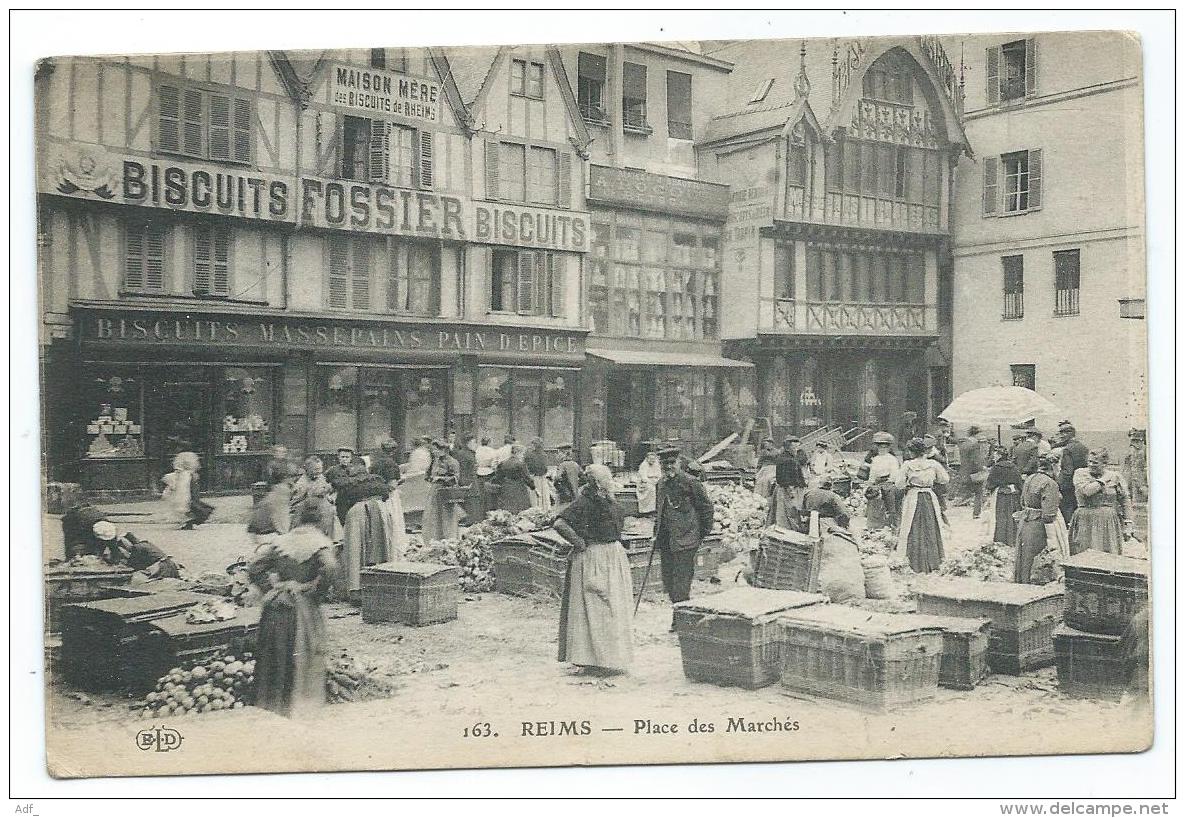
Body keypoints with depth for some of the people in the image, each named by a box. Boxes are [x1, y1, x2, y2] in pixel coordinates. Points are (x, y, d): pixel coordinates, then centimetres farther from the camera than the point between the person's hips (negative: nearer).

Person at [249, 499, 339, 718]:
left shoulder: (282, 541, 7)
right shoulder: (321, 543, -7)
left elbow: (254, 568, 4)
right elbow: (329, 570, -25)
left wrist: (272, 588, 6)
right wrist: (313, 590, -11)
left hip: (275, 604, 4)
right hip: (302, 608, -4)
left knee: (274, 655, 15)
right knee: (300, 657, 7)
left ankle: (270, 700, 25)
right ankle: (297, 702, 13)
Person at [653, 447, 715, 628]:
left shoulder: (690, 482, -9)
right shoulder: (661, 484, 14)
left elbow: (707, 507, -5)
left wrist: (705, 532, -3)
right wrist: (656, 533, 18)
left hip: (685, 539, -8)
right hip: (665, 541, 8)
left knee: (681, 581, -7)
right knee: (668, 580, 12)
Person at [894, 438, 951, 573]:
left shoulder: (907, 465, -9)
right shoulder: (933, 464, -2)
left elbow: (899, 484, -9)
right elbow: (945, 479, 6)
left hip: (912, 498, -2)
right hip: (930, 499, 2)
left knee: (914, 532, 5)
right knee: (931, 530, 13)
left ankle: (918, 566, 4)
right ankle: (933, 563, 17)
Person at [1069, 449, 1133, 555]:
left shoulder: (1115, 477, 6)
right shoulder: (1080, 473, 4)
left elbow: (1124, 503, 10)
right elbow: (1086, 490, -16)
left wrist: (1127, 525, 6)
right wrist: (1104, 480, -6)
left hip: (1109, 524, 0)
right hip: (1085, 524, 0)